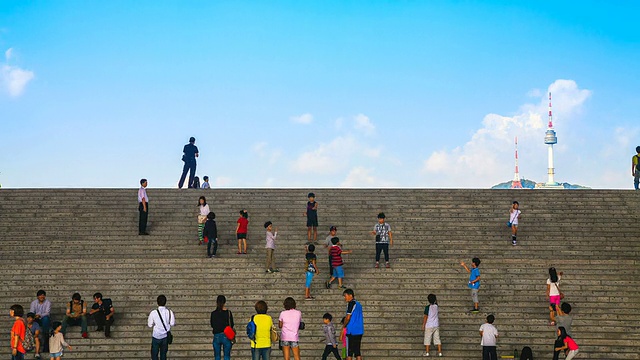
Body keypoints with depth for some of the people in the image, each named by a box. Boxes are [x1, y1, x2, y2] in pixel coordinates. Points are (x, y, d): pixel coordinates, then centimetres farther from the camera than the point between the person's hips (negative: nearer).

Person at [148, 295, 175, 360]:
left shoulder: (153, 313, -15)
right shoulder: (169, 312, -11)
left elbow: (150, 325, -7)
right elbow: (172, 323, -8)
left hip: (156, 336, -2)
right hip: (165, 336, 2)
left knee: (154, 354, 11)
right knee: (163, 353, 16)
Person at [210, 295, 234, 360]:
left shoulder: (213, 313, -2)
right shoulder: (228, 313, -6)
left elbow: (212, 325, 8)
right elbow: (232, 326, 0)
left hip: (216, 337, 1)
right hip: (226, 336, -1)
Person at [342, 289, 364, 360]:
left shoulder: (351, 303, -9)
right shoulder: (358, 304, 16)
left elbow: (348, 317, -15)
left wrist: (344, 326, 0)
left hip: (352, 331, -8)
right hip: (359, 331, 8)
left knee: (349, 352, -4)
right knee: (357, 351, 8)